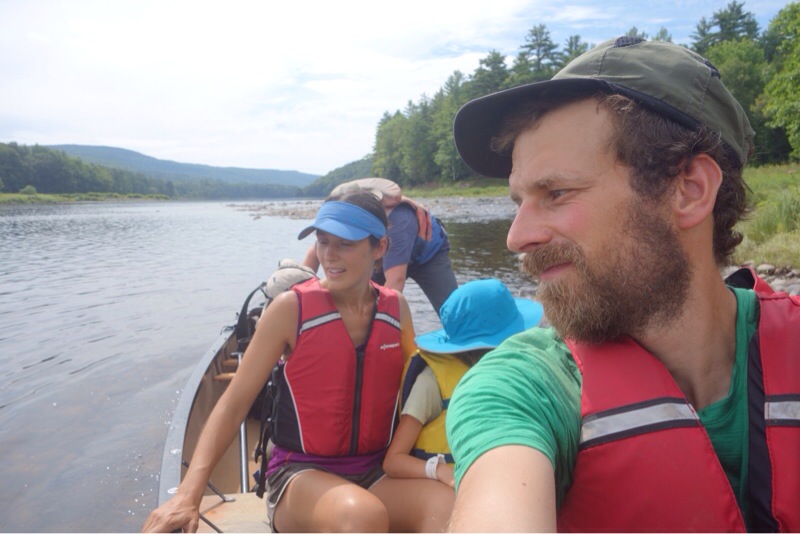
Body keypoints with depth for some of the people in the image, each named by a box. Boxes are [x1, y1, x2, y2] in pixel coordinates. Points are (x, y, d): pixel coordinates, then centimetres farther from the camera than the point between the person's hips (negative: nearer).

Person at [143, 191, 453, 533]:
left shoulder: (396, 309, 2)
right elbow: (234, 402, -10)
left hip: (377, 474, 3)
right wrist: (189, 493, -19)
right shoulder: (291, 309, -9)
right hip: (301, 475, -3)